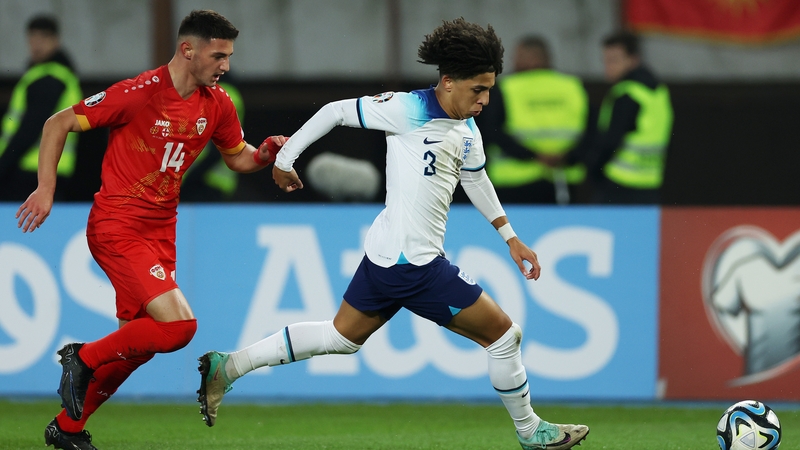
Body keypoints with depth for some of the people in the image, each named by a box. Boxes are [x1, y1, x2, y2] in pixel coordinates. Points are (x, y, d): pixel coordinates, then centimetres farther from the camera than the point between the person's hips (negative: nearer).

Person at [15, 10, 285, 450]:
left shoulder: (217, 105, 3)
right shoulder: (138, 93, -16)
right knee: (178, 325, -21)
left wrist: (267, 152, -3)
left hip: (160, 232, 8)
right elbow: (58, 124, -8)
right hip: (116, 228, -8)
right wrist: (46, 188, -15)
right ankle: (83, 358, 0)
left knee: (136, 345, 11)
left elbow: (238, 158, 20)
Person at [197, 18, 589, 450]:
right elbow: (337, 111, -9)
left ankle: (226, 367, 22)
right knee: (503, 333, 0)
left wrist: (510, 238, 30)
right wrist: (285, 157, -1)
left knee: (341, 337, 20)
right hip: (413, 264, -10)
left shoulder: (468, 133, 9)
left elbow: (476, 180, 27)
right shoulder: (409, 110, -17)